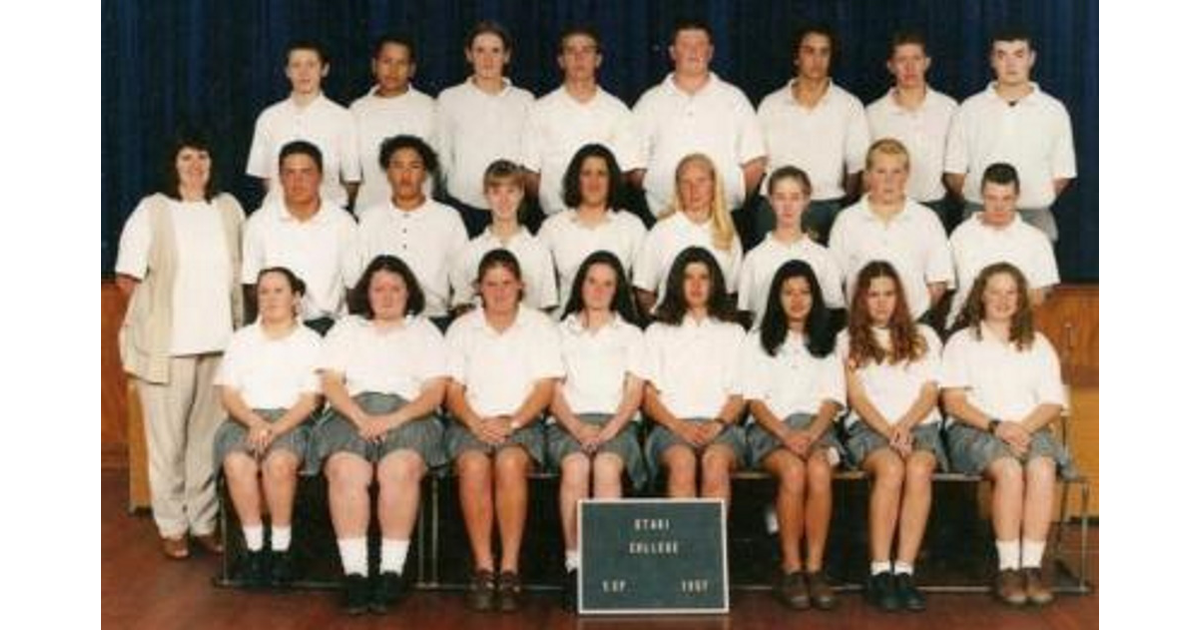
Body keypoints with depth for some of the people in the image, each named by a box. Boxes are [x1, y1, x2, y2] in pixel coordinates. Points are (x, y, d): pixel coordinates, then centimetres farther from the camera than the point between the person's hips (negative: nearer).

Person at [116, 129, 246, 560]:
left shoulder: (228, 208, 11)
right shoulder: (151, 210, 0)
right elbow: (127, 278, 0)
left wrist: (234, 321, 9)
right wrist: (166, 306, -1)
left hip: (220, 342, 3)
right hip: (166, 344, -3)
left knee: (209, 436, 7)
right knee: (168, 439, 3)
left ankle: (204, 522, 19)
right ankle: (171, 527, 14)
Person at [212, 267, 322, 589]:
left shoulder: (310, 341, 12)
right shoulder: (241, 339, 20)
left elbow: (309, 401, 2)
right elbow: (228, 395, 9)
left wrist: (275, 428, -15)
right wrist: (255, 422, -11)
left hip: (291, 421, -2)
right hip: (244, 419, 2)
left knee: (279, 462, -35)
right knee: (236, 462, -32)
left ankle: (281, 549, -21)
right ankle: (254, 548, -21)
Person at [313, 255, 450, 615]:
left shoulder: (425, 332, 20)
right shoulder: (346, 329, 24)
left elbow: (434, 392, 7)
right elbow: (331, 383, 10)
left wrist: (394, 419, -11)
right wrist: (361, 418, -9)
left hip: (408, 417, -1)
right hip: (353, 414, 1)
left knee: (400, 470, -34)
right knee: (346, 472, -32)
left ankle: (391, 572, -31)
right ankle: (354, 574, -32)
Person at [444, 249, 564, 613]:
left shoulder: (540, 327, 10)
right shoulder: (462, 328, 14)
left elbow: (545, 388, 2)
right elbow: (453, 390, 7)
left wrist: (512, 421, -14)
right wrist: (476, 422, -12)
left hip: (523, 422, -1)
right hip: (472, 422, 1)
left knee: (510, 463, -34)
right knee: (473, 464, -33)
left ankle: (509, 569, -30)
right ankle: (483, 568, -27)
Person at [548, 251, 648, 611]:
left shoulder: (630, 334, 20)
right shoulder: (560, 332, 20)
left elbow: (634, 393, 8)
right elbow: (553, 392, 8)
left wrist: (609, 430, -11)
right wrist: (578, 428, -11)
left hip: (616, 422, 0)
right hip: (568, 422, 0)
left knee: (607, 467, -34)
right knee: (575, 466, -34)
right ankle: (573, 564, -31)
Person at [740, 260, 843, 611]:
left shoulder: (826, 345, 21)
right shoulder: (758, 342, 14)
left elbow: (832, 400, 10)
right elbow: (755, 401, 3)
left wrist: (811, 434, -11)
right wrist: (785, 433, -14)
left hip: (815, 427, 2)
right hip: (769, 428, -1)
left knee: (820, 470, -33)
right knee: (793, 470, -34)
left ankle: (815, 568, -30)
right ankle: (790, 569, -28)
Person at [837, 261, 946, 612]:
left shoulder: (924, 337, 22)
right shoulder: (848, 340, 17)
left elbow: (930, 393, 10)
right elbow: (856, 396, 5)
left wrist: (904, 425, -10)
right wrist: (888, 432, -11)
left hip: (920, 425, 1)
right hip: (868, 427, -1)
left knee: (918, 470, -34)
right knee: (891, 468, -35)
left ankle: (904, 571, -36)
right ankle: (880, 572, -33)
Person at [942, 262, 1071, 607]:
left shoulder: (1038, 344, 21)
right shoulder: (962, 342, 13)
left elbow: (1053, 403, 11)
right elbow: (954, 401, 1)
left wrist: (1025, 427, -10)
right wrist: (996, 425, -14)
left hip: (1030, 428, 2)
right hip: (974, 429, -2)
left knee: (1042, 468, -32)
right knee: (1009, 470, -34)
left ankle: (1032, 565, -32)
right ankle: (1008, 567, -30)